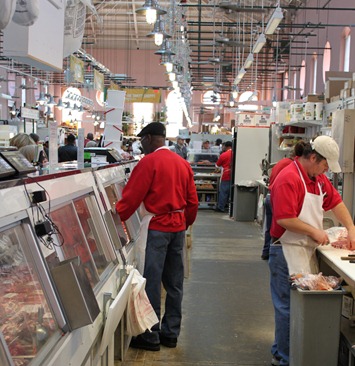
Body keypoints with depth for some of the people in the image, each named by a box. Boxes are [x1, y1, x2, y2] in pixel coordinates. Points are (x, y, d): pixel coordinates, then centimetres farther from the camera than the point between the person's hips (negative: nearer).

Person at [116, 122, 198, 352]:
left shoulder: (149, 162, -10)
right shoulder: (182, 163, 10)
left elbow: (132, 195, -12)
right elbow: (192, 201, 12)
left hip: (157, 226, -7)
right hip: (178, 226, 7)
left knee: (151, 281, 0)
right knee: (174, 282, 12)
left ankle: (150, 336, 6)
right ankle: (171, 333, 21)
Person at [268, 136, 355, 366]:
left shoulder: (318, 178, 11)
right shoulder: (289, 179, -18)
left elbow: (336, 201, 21)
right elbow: (284, 219, -24)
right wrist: (314, 231, -14)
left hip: (308, 250, 9)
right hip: (289, 252, -9)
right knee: (291, 306, -1)